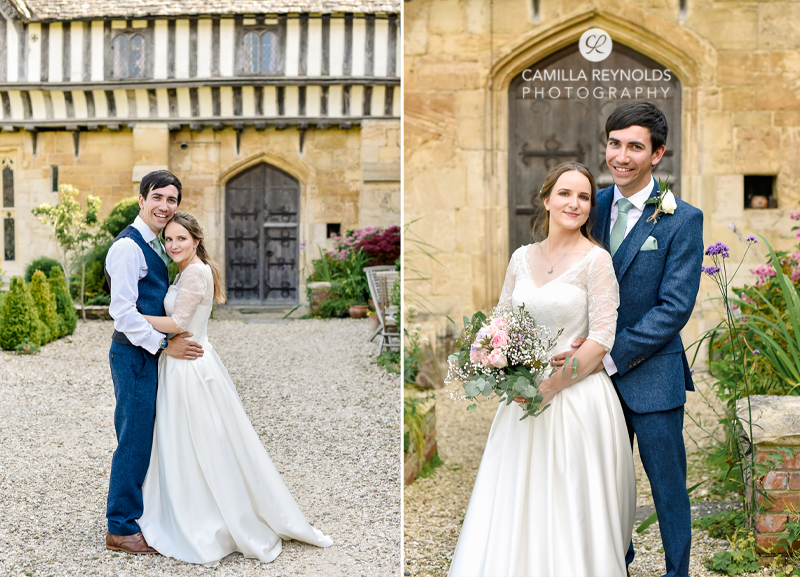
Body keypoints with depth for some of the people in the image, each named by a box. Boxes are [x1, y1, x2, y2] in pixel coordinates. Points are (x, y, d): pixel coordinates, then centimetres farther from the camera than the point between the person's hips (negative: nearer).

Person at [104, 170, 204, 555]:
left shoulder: (153, 245, 15)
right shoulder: (128, 245, -15)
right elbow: (123, 310, -21)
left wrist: (172, 342, 14)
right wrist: (164, 344, -19)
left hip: (151, 353, 10)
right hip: (134, 354, -10)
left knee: (148, 439, 17)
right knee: (134, 441, -3)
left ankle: (138, 513, 30)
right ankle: (120, 529, 8)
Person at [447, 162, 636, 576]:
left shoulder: (596, 260, -8)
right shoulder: (522, 257, 8)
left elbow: (601, 338, -13)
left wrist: (551, 385, -16)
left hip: (576, 397, -5)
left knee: (568, 507, 3)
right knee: (515, 504, 11)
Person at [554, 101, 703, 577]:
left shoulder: (683, 220, -11)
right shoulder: (594, 206, 4)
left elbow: (675, 307, -16)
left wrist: (610, 356, -20)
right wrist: (581, 340, -10)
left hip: (652, 377, -4)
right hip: (597, 374, 5)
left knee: (668, 486, 9)